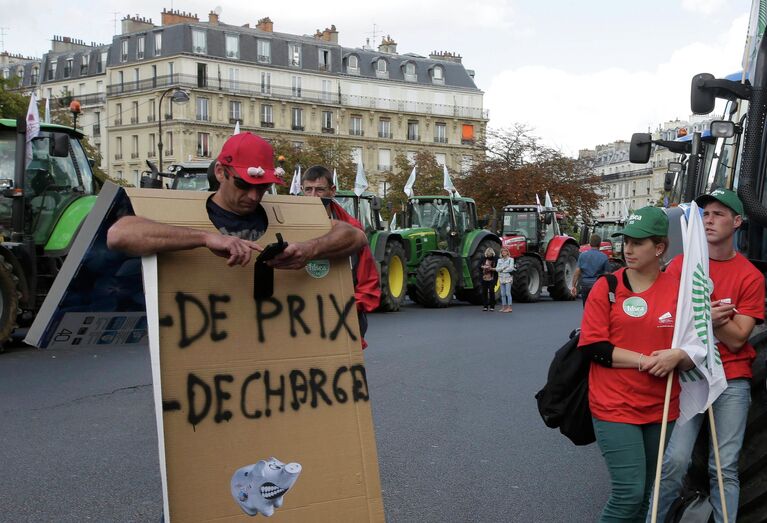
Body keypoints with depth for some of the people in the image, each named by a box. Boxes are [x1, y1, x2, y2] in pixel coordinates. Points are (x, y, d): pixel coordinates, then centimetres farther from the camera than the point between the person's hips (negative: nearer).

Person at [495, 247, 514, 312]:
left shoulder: (510, 259, -1)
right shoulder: (499, 260, 13)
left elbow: (511, 268, -13)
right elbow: (497, 269, 4)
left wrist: (502, 270, -5)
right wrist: (504, 267, -11)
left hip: (508, 278, -5)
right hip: (501, 278, 5)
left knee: (508, 293, -9)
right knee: (502, 294, 5)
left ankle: (509, 307, -6)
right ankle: (504, 307, 11)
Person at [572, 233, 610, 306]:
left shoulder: (582, 255, 1)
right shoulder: (604, 257, -4)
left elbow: (577, 272, -4)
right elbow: (607, 274, -4)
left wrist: (574, 286, -1)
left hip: (585, 285, 3)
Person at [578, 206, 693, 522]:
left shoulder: (678, 291, 2)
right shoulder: (607, 287, -5)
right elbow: (592, 347, -10)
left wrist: (677, 357, -17)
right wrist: (646, 360, -16)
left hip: (661, 409, 4)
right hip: (615, 407, -3)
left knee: (646, 493, 15)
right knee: (629, 493, -9)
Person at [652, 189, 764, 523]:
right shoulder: (680, 264, 4)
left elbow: (736, 339, -4)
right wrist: (710, 314, -15)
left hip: (731, 380, 0)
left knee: (725, 468, 2)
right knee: (675, 460, -8)